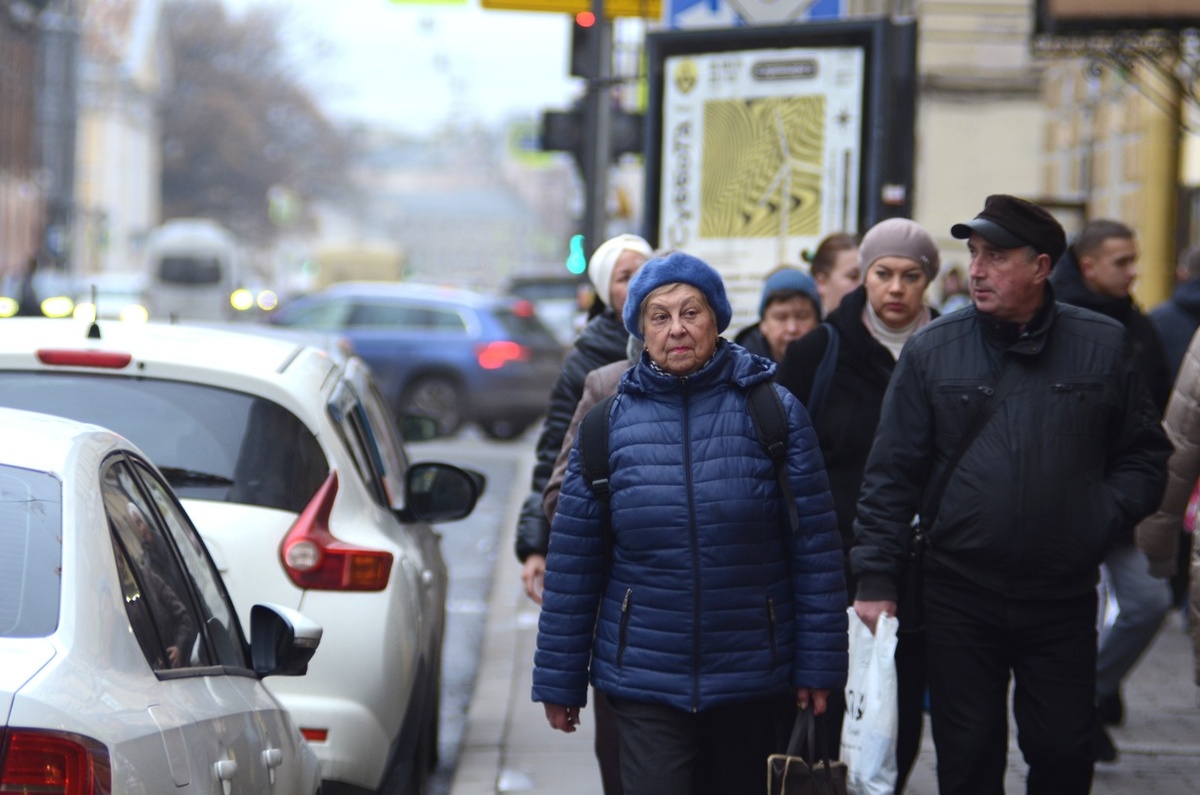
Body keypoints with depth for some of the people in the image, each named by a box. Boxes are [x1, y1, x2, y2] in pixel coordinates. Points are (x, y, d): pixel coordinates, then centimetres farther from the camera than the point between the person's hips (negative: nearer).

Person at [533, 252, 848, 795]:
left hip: (753, 680, 1)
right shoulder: (610, 423, 1)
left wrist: (818, 666, -4)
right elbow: (573, 563, 4)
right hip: (645, 681, 0)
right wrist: (560, 681, 4)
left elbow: (816, 549, -2)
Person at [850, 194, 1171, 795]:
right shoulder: (931, 351, 0)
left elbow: (1144, 454, 9)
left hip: (1063, 600, 0)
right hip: (960, 599, 0)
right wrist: (875, 577, -5)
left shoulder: (1103, 346, 2)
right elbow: (891, 474, 1)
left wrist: (1101, 519, -7)